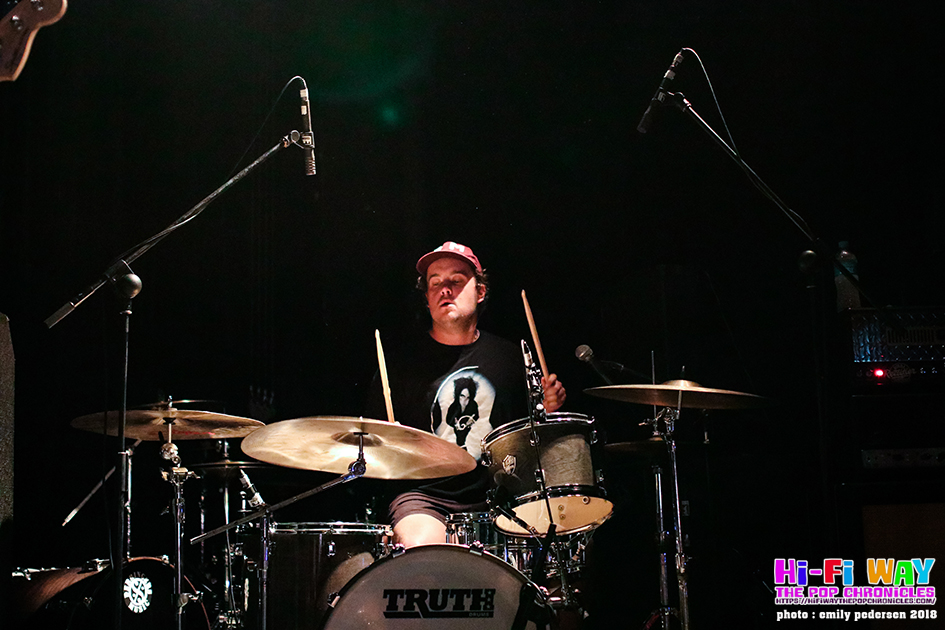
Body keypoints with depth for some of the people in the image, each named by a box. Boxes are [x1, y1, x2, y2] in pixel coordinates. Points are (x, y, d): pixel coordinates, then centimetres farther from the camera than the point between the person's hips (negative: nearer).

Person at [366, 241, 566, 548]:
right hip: (426, 497, -3)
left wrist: (547, 408, 1)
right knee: (418, 549, -34)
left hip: (499, 499, 3)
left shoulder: (510, 356, 12)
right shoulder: (401, 359, 5)